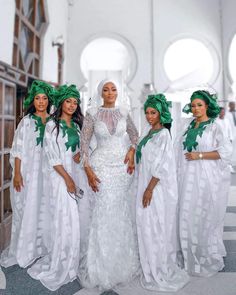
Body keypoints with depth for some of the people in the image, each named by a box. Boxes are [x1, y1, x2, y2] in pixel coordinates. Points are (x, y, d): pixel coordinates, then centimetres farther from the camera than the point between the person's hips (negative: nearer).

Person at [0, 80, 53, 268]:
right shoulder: (27, 121, 0)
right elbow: (18, 149, -3)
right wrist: (17, 174, -9)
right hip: (29, 170, -2)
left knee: (44, 209, 9)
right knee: (28, 210, 5)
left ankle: (42, 248, 26)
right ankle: (25, 250, 22)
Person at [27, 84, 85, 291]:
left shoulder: (76, 125, 12)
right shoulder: (52, 125, -7)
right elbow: (52, 155, -12)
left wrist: (79, 153, -5)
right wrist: (67, 179, -14)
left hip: (75, 173, 6)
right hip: (60, 176, -6)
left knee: (73, 218, 10)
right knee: (65, 218, -1)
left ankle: (69, 261, 28)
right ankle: (59, 266, 18)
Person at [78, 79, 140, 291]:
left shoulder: (124, 113, 6)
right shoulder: (92, 114, -2)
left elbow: (135, 135, 18)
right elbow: (84, 142, -4)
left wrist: (132, 151, -1)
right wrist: (88, 169, -12)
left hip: (123, 166, 3)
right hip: (102, 166, -2)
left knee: (122, 213, 10)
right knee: (104, 214, 0)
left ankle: (122, 262, 31)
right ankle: (101, 267, 20)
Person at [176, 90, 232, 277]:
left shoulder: (214, 126, -6)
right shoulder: (190, 126, 12)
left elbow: (226, 150, -16)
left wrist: (200, 155, -17)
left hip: (207, 179, -6)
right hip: (189, 179, 6)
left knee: (206, 218, 4)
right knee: (189, 217, 10)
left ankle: (209, 260, 25)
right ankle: (193, 257, 28)